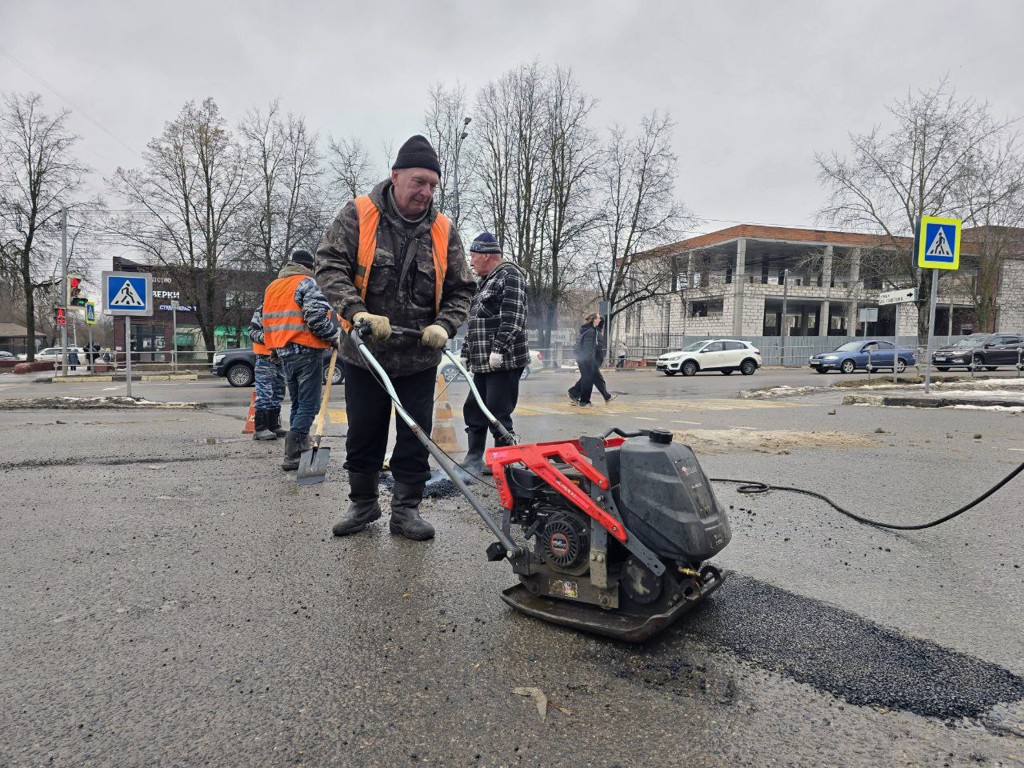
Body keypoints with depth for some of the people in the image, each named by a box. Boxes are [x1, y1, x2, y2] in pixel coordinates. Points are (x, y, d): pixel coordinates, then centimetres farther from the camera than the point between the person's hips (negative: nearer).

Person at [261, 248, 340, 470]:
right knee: (308, 405, -6)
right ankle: (292, 456, -11)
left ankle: (301, 450, 19)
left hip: (283, 352, 8)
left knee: (297, 404, 16)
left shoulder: (272, 287, 19)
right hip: (306, 351, -8)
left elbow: (267, 321, 21)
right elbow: (317, 316, -19)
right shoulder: (306, 283, -7)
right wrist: (333, 337, -7)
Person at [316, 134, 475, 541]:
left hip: (419, 358, 1)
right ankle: (363, 504, 31)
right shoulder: (358, 215, -6)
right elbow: (329, 265, -12)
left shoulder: (443, 231, 0)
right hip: (364, 352, -1)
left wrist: (444, 325, -14)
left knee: (415, 436, 6)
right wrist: (357, 311, -27)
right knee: (363, 433, 12)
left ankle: (406, 509, 21)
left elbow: (460, 289, 5)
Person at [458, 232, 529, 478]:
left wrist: (499, 349, -24)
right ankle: (474, 461, 21)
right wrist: (466, 353, 23)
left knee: (498, 414, -7)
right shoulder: (486, 282, 23)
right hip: (483, 364, 10)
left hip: (504, 362, -10)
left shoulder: (510, 275, -7)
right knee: (474, 410, 12)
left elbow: (513, 317, -19)